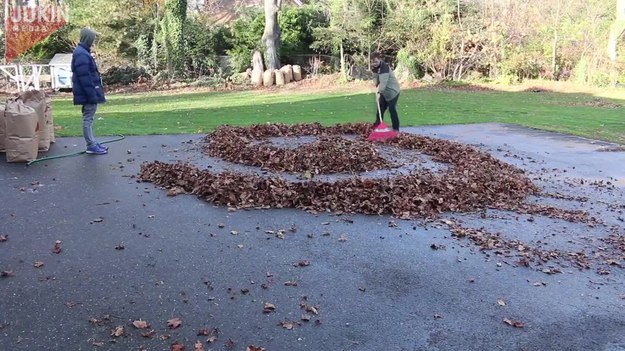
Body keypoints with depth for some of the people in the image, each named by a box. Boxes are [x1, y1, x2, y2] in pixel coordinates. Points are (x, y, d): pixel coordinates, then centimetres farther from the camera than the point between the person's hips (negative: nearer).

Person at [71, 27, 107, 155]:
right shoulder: (81, 54, -18)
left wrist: (94, 94, 20)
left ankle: (92, 143, 21)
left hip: (89, 93, 10)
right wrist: (92, 95, -22)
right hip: (88, 93, -10)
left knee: (89, 118, 14)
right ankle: (91, 146, 3)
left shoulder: (83, 52, 15)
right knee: (88, 118, -3)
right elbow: (85, 78, -23)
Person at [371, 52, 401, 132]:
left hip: (392, 90, -9)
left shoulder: (384, 67, -26)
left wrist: (379, 92, -43)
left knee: (392, 109, -12)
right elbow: (375, 77, 12)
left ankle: (396, 129, -7)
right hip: (384, 91, 9)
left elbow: (383, 82, -36)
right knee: (380, 107, 11)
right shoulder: (375, 67, 2)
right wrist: (376, 83, -9)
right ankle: (377, 125, 22)